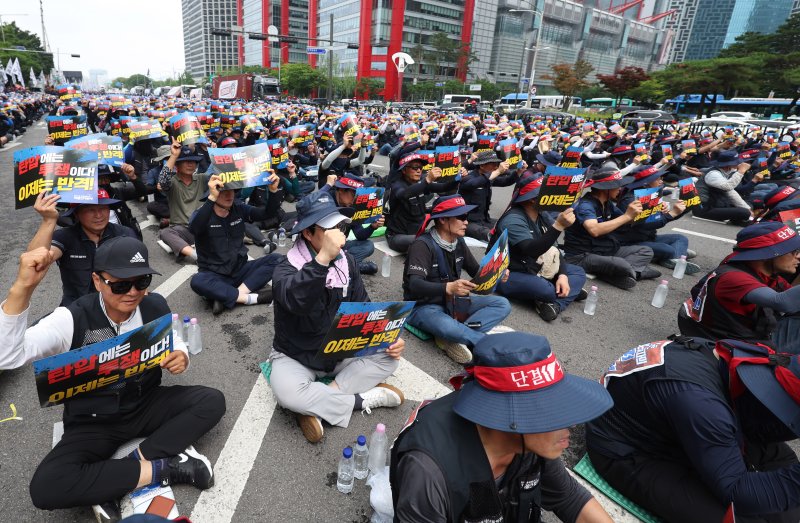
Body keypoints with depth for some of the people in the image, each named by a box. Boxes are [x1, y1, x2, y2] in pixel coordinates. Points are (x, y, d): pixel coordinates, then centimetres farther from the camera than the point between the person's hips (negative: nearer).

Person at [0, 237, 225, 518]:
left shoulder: (156, 306, -11)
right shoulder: (72, 319, -20)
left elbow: (175, 344, 6)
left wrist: (181, 357, -20)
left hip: (146, 404, 3)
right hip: (93, 423, -2)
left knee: (212, 401, -17)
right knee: (46, 487, -29)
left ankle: (135, 461, -16)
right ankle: (164, 468, -17)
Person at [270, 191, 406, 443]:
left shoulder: (346, 262, -2)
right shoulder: (287, 270, -19)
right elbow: (296, 301, -43)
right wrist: (323, 258, -53)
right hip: (296, 357, -4)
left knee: (389, 356, -15)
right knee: (288, 393, -35)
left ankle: (316, 405, -18)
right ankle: (364, 399, -14)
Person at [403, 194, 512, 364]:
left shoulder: (458, 242, 4)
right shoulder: (423, 245, -18)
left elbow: (476, 271, 13)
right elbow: (415, 285, -29)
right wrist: (448, 287, -45)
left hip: (453, 302, 8)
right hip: (424, 305, -8)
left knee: (502, 305, -9)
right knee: (447, 326, -41)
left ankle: (455, 338, -25)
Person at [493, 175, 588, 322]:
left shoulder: (543, 216, 3)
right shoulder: (513, 220, -23)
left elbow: (553, 249, 3)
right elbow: (531, 251, -37)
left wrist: (562, 275, -13)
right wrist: (558, 226, -44)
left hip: (534, 270, 9)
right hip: (509, 275, -9)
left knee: (578, 272, 1)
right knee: (545, 289, -35)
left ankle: (555, 303, -21)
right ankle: (571, 291, -3)